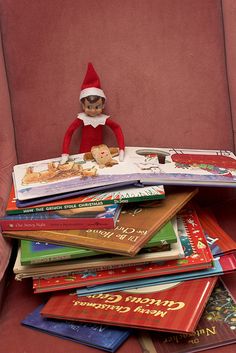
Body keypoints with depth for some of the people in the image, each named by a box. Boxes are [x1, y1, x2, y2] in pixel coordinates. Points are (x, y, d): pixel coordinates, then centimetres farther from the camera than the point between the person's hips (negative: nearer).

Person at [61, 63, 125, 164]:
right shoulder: (81, 118, -10)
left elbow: (117, 129, 2)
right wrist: (65, 154, -19)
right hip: (84, 154, -1)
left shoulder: (104, 119, -6)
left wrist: (121, 149, -6)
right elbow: (69, 132, -12)